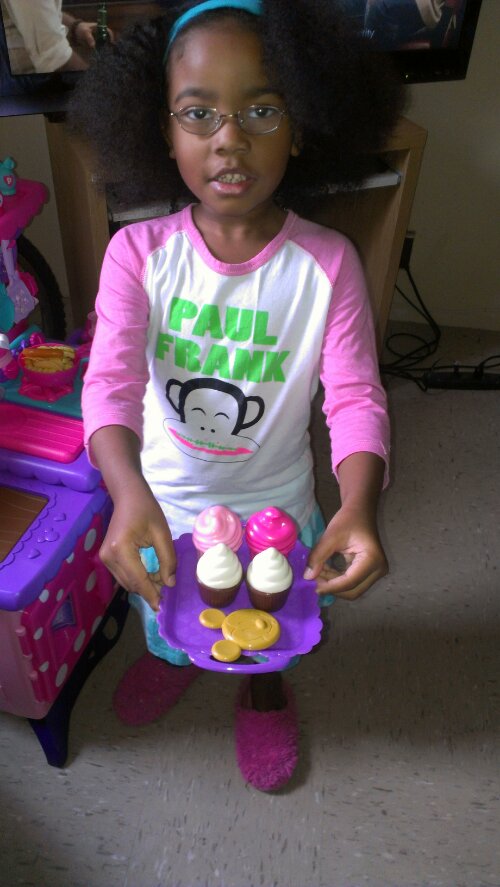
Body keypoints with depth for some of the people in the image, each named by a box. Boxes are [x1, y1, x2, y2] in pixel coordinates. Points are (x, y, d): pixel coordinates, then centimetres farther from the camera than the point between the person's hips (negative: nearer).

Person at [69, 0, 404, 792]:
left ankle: (266, 688, 64)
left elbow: (355, 396, -24)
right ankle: (171, 658, 68)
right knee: (165, 610, 31)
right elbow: (112, 382, -28)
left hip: (277, 505, 0)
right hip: (163, 498, 1)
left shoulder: (328, 263, -21)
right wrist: (130, 495, -46)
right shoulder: (139, 253, -19)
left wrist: (359, 507, -42)